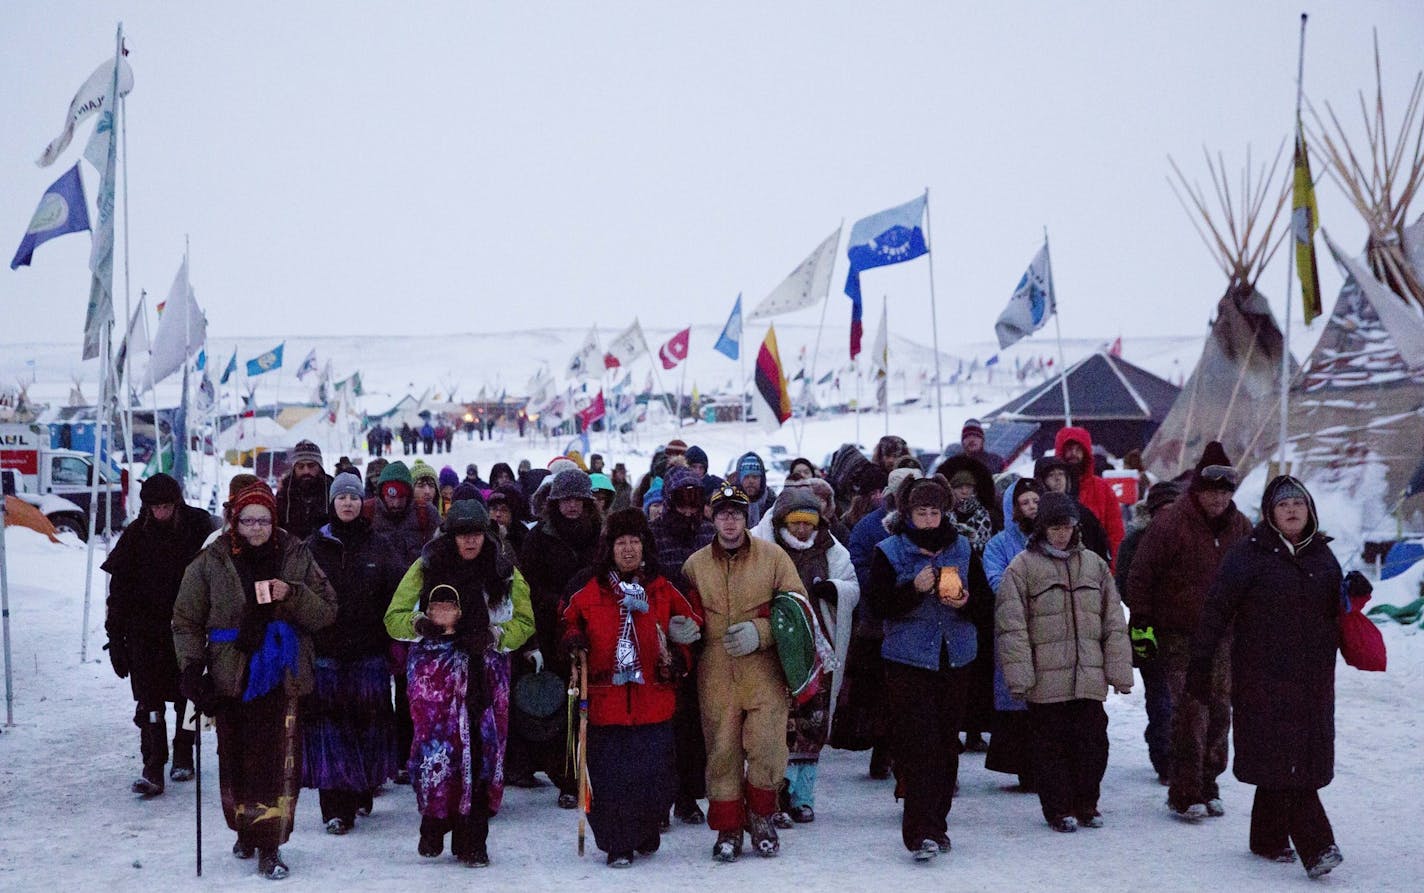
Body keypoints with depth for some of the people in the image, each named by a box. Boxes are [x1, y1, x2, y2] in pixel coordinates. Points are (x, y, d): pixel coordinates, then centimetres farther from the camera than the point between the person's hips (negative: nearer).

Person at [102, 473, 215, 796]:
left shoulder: (198, 527, -5)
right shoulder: (136, 534, -3)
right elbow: (120, 587, 1)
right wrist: (115, 636, -2)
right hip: (146, 632, 0)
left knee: (187, 696, 12)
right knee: (149, 701, -6)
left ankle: (183, 756, 28)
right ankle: (152, 769, -5)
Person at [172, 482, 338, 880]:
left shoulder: (297, 558, 1)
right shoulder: (210, 563, -1)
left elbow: (326, 612, 2)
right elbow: (186, 621, 7)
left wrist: (293, 595, -15)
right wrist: (191, 667, -3)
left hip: (281, 678, -1)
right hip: (231, 679, 1)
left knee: (278, 761, -7)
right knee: (235, 759, 10)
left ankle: (269, 845, -1)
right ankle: (246, 829, 32)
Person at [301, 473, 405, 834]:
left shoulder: (379, 544, 7)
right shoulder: (316, 545, 6)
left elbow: (397, 594, 3)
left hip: (369, 650, 1)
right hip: (326, 651, -1)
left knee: (368, 720, 4)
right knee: (330, 723, -5)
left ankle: (362, 792, 22)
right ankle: (336, 807, -4)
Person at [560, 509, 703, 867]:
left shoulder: (664, 592, 7)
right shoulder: (590, 593, 5)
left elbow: (690, 628, 14)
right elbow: (571, 621, 19)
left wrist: (677, 658, -3)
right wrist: (573, 642, -3)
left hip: (654, 701, 1)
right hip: (606, 701, 0)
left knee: (655, 776, 2)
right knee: (610, 778, -2)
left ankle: (645, 834, 27)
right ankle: (618, 845, 12)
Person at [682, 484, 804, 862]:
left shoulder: (773, 557, 3)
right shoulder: (695, 564, 9)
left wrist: (760, 632, -11)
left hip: (764, 673, -1)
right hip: (715, 676, 2)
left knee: (766, 749, -5)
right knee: (722, 751, 2)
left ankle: (761, 816, 18)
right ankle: (728, 827, 15)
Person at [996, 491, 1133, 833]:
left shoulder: (1094, 564, 11)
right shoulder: (1022, 567, -2)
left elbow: (1114, 623, 12)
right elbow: (1011, 626, -6)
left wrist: (1119, 671, 7)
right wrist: (1019, 675, -13)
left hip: (1089, 677, 3)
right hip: (1045, 679, -3)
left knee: (1092, 741, 6)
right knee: (1051, 744, 4)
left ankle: (1086, 803, 22)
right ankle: (1058, 809, 16)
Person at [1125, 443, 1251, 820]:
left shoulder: (1239, 526, 7)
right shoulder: (1171, 524, -11)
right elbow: (1139, 576, -6)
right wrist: (1142, 625, -8)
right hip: (1178, 635, -6)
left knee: (1219, 711, 8)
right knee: (1191, 710, -12)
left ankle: (1208, 786, 20)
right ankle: (1185, 794, -7)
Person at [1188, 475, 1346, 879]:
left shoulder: (1322, 555, 13)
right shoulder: (1250, 554, -5)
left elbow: (1334, 611, 23)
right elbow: (1218, 608, -6)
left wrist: (1353, 593, 1)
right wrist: (1201, 663, -9)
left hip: (1314, 677, 5)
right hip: (1264, 675, -5)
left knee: (1281, 761, 8)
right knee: (1285, 759, -11)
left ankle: (1269, 837, 22)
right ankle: (1316, 847, -13)